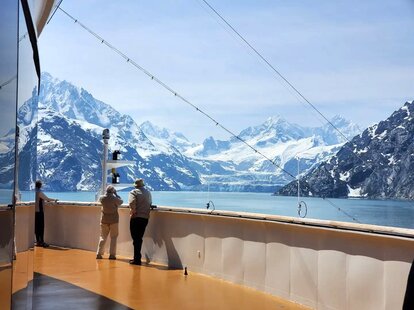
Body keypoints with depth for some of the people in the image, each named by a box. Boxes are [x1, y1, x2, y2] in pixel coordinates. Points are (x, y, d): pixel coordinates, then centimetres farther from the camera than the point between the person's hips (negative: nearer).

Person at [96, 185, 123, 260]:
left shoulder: (102, 198, -7)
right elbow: (121, 201, 2)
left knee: (103, 236, 11)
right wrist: (116, 194, 5)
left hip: (104, 220, 3)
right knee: (113, 237, 5)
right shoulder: (114, 198, -15)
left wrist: (106, 193, 13)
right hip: (113, 220, -3)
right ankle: (112, 254, 2)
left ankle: (99, 253, 7)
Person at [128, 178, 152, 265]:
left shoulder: (133, 192, -6)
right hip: (145, 218, 5)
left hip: (136, 218, -5)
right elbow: (150, 203, 15)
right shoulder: (148, 192, 11)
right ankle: (137, 258, 20)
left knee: (136, 239, 0)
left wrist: (133, 211, -9)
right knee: (139, 238, 14)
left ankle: (137, 259, -1)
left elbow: (132, 202, -21)